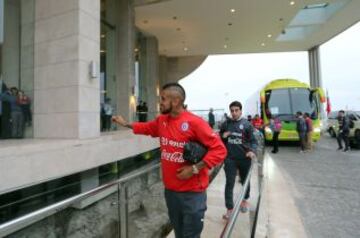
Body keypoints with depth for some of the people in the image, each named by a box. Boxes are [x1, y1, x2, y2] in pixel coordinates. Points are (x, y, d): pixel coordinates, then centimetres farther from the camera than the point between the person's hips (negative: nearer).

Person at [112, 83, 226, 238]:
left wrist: (195, 168, -23)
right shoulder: (161, 121, 2)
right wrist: (125, 124, 23)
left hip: (192, 192, -6)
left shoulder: (195, 122, -20)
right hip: (170, 189, 7)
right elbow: (146, 127, 25)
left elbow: (219, 149, -19)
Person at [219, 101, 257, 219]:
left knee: (245, 181, 19)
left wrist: (252, 151, -22)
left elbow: (253, 140, -3)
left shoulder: (247, 124, -3)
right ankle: (229, 209, 8)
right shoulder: (226, 124, 5)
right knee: (229, 183, -1)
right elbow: (219, 139, 14)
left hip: (244, 158, 0)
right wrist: (223, 136, -8)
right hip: (230, 158, 1)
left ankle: (245, 200, 44)